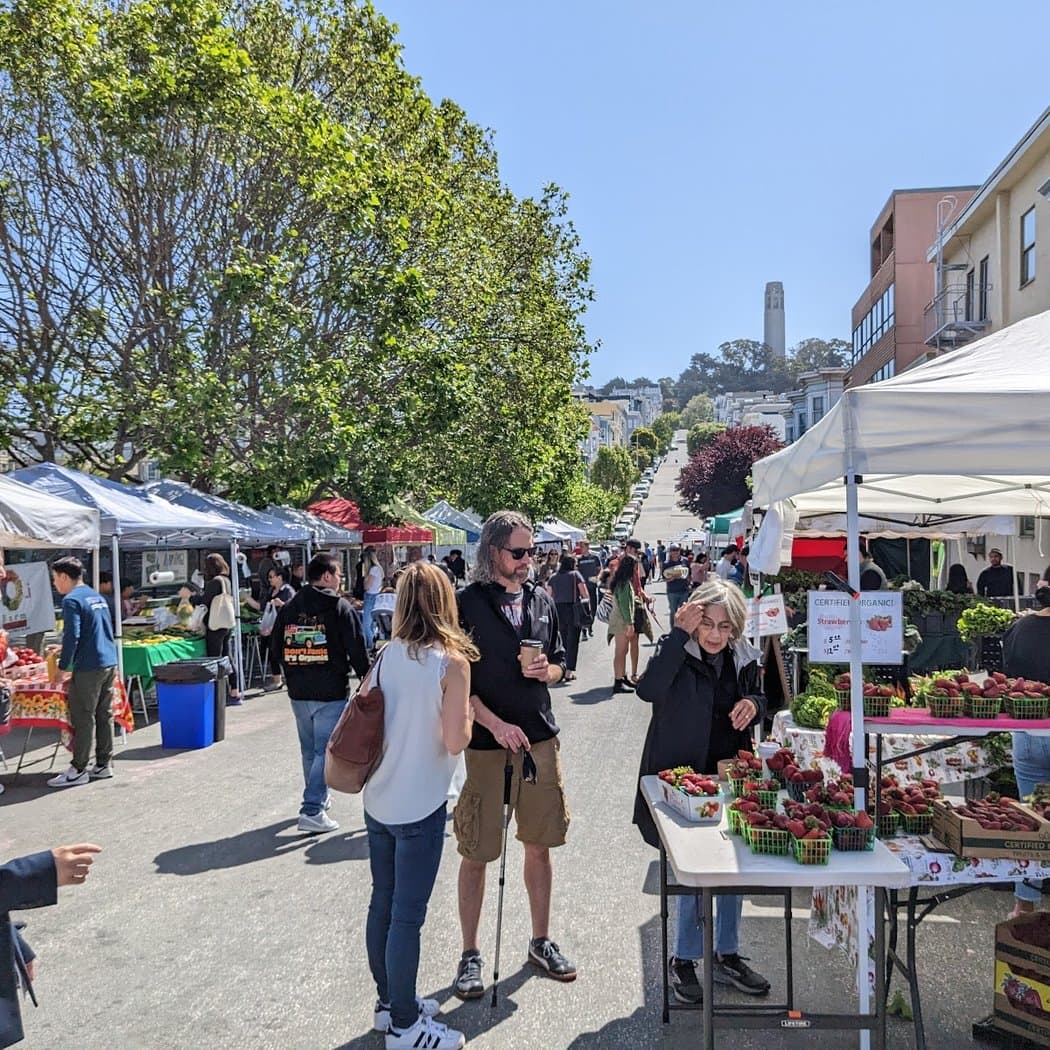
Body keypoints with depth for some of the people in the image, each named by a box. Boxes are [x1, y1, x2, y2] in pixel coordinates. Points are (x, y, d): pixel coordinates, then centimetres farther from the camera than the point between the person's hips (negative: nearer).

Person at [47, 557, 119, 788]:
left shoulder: (72, 600, -10)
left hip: (89, 667, -8)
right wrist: (66, 650, 28)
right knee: (104, 715, 12)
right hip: (110, 663, 8)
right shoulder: (97, 596, 17)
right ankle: (104, 765, 18)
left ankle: (78, 771, 5)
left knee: (83, 719, -1)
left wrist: (63, 667, -10)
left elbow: (72, 636, -18)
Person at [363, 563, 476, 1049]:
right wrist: (467, 711, 1)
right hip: (419, 807, -6)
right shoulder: (451, 662, -16)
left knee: (382, 904, 18)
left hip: (378, 800, 6)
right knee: (407, 916, 6)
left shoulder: (386, 655, 0)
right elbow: (455, 741, -18)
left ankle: (389, 1001, 36)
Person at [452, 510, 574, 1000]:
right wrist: (495, 724, -20)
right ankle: (469, 955, 23)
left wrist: (545, 670, -6)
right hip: (484, 741, -4)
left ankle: (541, 942, 33)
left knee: (539, 845, 14)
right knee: (476, 854, 6)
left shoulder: (541, 600, 7)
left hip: (539, 738, 5)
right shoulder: (467, 604, -9)